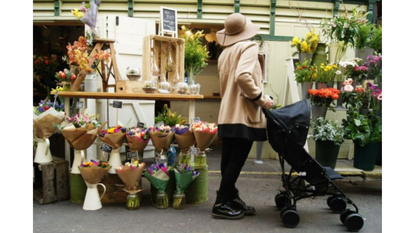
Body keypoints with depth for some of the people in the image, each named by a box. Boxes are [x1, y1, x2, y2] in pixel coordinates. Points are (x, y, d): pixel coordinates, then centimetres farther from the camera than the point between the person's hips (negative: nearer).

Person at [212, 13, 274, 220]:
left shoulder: (225, 53, 17)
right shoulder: (249, 47, -7)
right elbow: (242, 77, -24)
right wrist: (261, 99, -15)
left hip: (227, 114, 8)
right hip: (243, 114, -8)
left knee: (229, 160, 12)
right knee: (236, 161, -3)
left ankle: (231, 199, 22)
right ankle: (221, 204, 2)